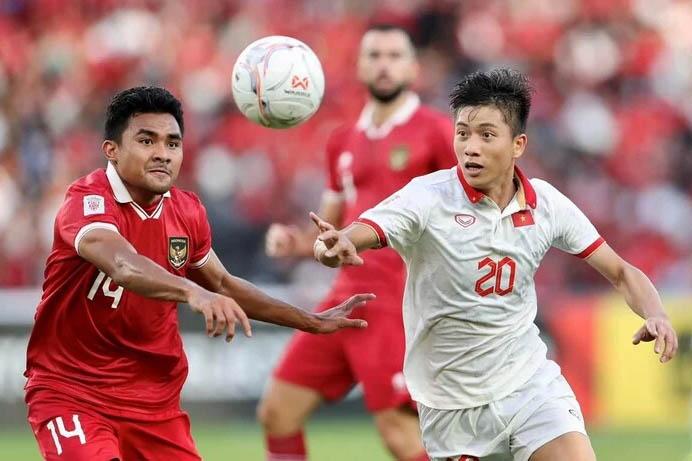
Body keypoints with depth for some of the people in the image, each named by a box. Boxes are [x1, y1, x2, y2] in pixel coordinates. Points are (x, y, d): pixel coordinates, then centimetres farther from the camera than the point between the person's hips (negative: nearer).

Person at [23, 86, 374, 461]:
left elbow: (221, 284, 21)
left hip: (155, 399, 7)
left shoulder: (187, 212, 2)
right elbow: (122, 264, -41)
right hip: (71, 394, -7)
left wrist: (311, 322, 20)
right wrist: (192, 291, -58)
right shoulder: (88, 202, -19)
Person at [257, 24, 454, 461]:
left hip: (397, 303, -7)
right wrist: (294, 242, 4)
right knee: (277, 411, 6)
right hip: (347, 296, 7)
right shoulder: (344, 142, 16)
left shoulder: (436, 132, -5)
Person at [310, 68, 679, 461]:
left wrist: (656, 315, -16)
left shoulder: (547, 203, -5)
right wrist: (337, 244, -55)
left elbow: (621, 272, 4)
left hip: (532, 384, 1)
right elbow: (360, 234, -31)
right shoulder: (428, 198, -16)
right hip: (452, 407, -1)